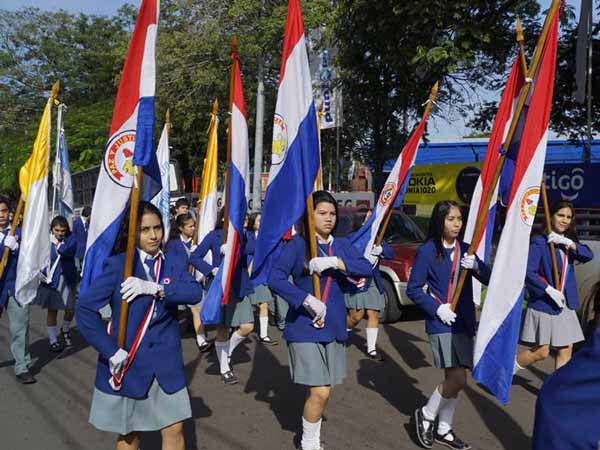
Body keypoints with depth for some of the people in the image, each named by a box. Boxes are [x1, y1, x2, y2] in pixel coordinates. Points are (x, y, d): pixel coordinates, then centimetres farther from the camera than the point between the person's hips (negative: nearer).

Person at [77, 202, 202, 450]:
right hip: (127, 363, -2)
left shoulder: (169, 265, 3)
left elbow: (195, 292, -14)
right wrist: (111, 351, -17)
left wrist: (156, 288, -27)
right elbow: (85, 309, -14)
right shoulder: (118, 265, -9)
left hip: (166, 363, 3)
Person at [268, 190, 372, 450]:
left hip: (334, 326, 5)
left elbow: (366, 268, -5)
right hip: (305, 327, -5)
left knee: (325, 390, 13)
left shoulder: (341, 245, 9)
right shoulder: (298, 243, -7)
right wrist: (307, 300, -22)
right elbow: (275, 278, -16)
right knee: (319, 392, -7)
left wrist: (335, 262, -19)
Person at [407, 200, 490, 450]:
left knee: (455, 378, 11)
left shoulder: (465, 250, 7)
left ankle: (444, 429, 27)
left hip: (464, 322, 6)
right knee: (458, 378, -11)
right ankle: (426, 414, 13)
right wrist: (436, 308, -16)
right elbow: (413, 289, -6)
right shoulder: (427, 251, -9)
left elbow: (489, 280, 3)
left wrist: (476, 266, -16)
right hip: (441, 323, -6)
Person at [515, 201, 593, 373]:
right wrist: (549, 290, -21)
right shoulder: (539, 242, -11)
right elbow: (528, 272, -19)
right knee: (541, 351, -3)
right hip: (543, 304, -7)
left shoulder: (568, 242, 11)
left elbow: (589, 255, -7)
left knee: (566, 349, 7)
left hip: (564, 305, 7)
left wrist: (569, 243, -19)